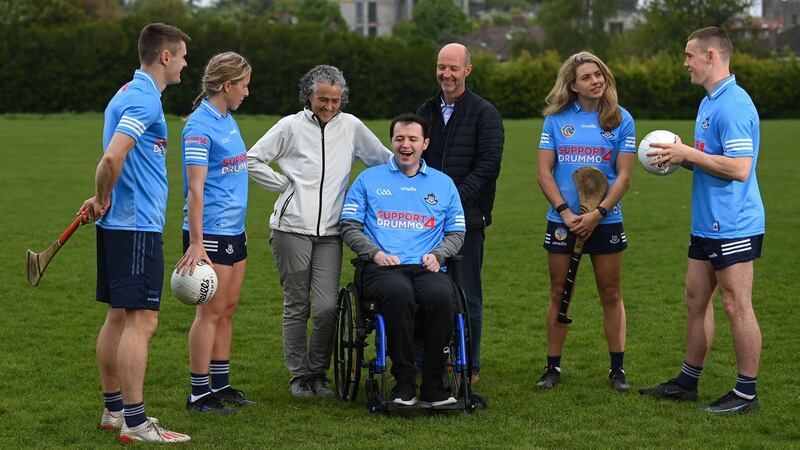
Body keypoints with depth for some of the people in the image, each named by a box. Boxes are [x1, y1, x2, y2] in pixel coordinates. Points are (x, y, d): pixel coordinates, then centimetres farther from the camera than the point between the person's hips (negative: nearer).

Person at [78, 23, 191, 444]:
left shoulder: (129, 93, 17)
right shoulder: (145, 99, -16)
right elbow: (113, 157, -26)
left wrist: (102, 199, 9)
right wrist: (103, 199, -12)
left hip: (118, 224, 10)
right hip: (137, 227, -10)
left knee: (118, 317, 14)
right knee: (141, 321, -9)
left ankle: (114, 409, 22)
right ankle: (134, 423, -8)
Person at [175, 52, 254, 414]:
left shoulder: (228, 120, 13)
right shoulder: (200, 125, -15)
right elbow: (196, 188, -19)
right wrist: (196, 244, -22)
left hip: (234, 231, 9)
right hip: (211, 234, -9)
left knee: (227, 310, 12)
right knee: (211, 311, -4)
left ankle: (221, 385, 20)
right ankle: (199, 393, 3)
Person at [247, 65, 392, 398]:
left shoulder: (351, 127, 10)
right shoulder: (291, 126, 3)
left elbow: (386, 161, 19)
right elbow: (252, 160, 6)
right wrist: (283, 184, 2)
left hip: (329, 233, 2)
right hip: (292, 229, -2)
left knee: (327, 307, -7)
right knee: (296, 305, 3)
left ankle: (318, 373, 9)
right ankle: (298, 374, 13)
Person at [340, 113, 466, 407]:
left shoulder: (443, 184, 22)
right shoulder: (369, 179, 17)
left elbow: (456, 232, 21)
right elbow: (349, 226, 11)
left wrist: (437, 254, -1)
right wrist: (375, 252, -6)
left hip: (426, 269, 2)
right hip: (382, 269, -1)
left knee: (441, 296, -35)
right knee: (399, 294, -39)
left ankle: (433, 387, -28)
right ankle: (404, 382, -30)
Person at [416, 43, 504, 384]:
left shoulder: (484, 113, -1)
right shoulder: (426, 111, 15)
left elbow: (488, 164, -10)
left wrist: (457, 198, -18)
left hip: (467, 216, -5)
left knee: (467, 293, 1)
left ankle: (470, 365, 8)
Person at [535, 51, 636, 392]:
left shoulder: (621, 119, 0)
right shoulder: (557, 119, 2)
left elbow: (624, 175, -4)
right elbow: (544, 172, 0)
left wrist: (597, 214, -14)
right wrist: (566, 212, -12)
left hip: (606, 220, -1)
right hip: (562, 220, 1)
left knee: (611, 294, 5)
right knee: (559, 294, 6)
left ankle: (617, 369, 12)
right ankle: (553, 368, 13)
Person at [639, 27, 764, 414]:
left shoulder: (733, 105, -19)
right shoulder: (709, 102, 15)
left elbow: (739, 168, -25)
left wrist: (689, 154, -18)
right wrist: (681, 157, 6)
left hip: (733, 227, -10)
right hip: (707, 224, 10)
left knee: (736, 306, -3)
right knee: (696, 300, 15)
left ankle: (746, 392, 5)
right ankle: (687, 382, 25)